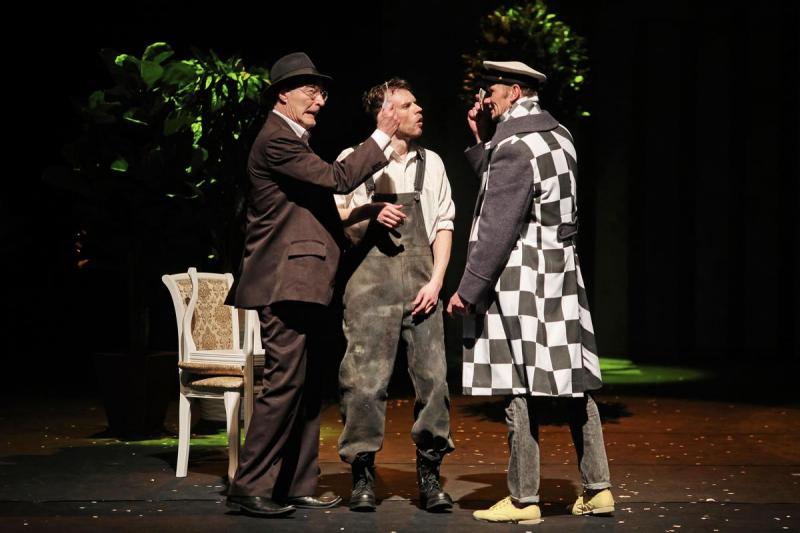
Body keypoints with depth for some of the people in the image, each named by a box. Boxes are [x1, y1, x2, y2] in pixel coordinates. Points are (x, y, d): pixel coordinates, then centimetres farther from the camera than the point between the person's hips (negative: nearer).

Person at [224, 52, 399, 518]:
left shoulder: (293, 141, 21)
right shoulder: (276, 140, -11)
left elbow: (321, 198, 25)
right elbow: (337, 178, -19)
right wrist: (381, 138, -12)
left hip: (303, 283, 11)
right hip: (285, 282, -11)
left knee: (308, 386, 11)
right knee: (285, 383, -11)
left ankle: (297, 487, 15)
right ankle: (249, 489, -7)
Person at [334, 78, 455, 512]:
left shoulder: (430, 163, 14)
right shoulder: (354, 160, 5)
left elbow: (443, 225, 12)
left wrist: (436, 281, 0)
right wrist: (369, 212, -11)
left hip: (419, 278, 3)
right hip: (370, 277, -3)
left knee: (432, 375, -3)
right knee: (365, 378, -6)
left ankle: (429, 476, 6)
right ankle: (362, 475, 3)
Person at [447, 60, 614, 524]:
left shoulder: (515, 149, -16)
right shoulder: (558, 134, 12)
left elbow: (497, 229, -18)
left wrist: (468, 289, -14)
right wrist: (484, 141, 14)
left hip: (522, 284, -9)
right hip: (563, 277, 9)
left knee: (522, 392, -3)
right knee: (575, 386, 11)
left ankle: (523, 500, 2)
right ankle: (598, 489, 16)